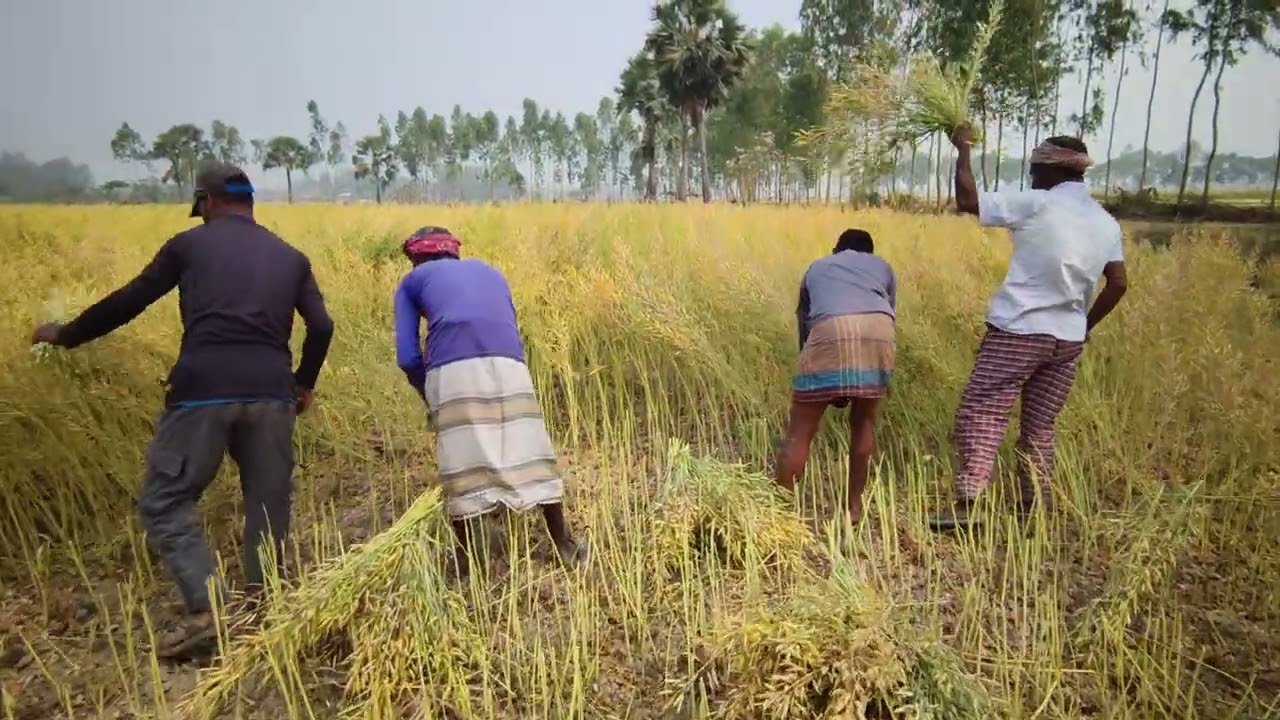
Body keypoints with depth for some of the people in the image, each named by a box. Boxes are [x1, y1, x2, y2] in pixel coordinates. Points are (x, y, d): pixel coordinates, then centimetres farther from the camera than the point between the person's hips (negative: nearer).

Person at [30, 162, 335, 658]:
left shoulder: (190, 244, 11)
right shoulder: (290, 257, 18)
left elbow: (129, 301, 16)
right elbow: (321, 327, 11)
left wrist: (66, 335, 32)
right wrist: (304, 383, 27)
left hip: (203, 390, -3)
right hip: (270, 392, 3)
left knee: (165, 500, 8)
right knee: (268, 502, 15)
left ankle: (205, 610, -4)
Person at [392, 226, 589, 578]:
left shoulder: (411, 282, 26)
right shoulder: (490, 272, 36)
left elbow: (408, 357, 15)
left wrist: (429, 397, 29)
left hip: (451, 371, -2)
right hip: (507, 365, 2)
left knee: (461, 467, 7)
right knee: (531, 456, 11)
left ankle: (465, 562, 16)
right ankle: (565, 548, 21)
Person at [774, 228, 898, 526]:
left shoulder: (816, 268, 37)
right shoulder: (882, 266, 36)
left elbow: (803, 320, 38)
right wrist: (881, 381, 42)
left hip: (830, 332, -1)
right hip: (879, 331, 2)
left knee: (800, 431, 6)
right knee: (863, 421, 23)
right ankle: (854, 506, 28)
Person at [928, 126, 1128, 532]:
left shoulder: (1037, 205, -9)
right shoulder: (1107, 223, 10)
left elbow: (967, 201, -10)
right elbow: (1118, 285, 9)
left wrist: (963, 150, 3)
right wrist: (1085, 326, 20)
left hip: (1018, 331, -6)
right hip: (1067, 339, 6)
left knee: (981, 415, -5)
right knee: (1040, 427, 12)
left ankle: (966, 505, -12)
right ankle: (1034, 511, 15)